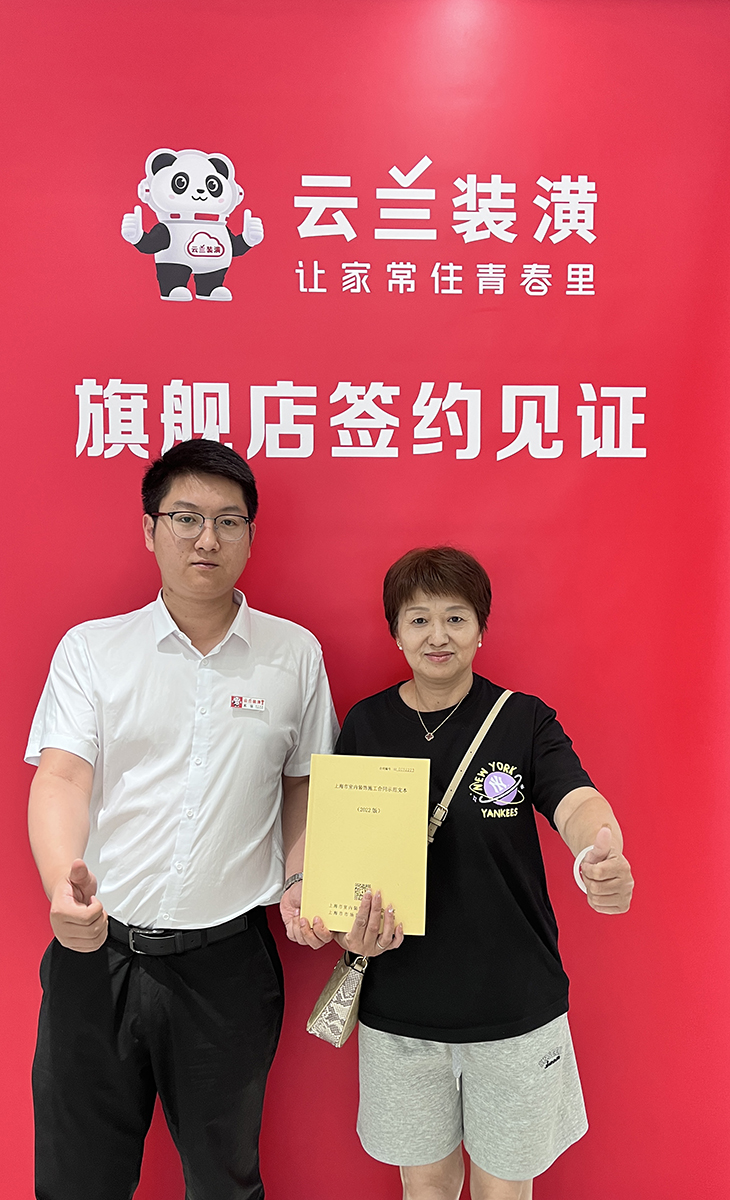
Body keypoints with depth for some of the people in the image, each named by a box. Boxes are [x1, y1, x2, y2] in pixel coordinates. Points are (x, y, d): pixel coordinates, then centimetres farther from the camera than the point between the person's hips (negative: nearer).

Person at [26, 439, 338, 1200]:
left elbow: (304, 785, 10)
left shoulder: (295, 653, 1)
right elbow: (61, 778, -10)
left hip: (227, 960, 1)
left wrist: (299, 883, -4)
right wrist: (64, 886, -28)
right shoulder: (91, 648, -1)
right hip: (95, 947, 0)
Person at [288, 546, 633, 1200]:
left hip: (514, 1003, -1)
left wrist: (605, 855, -45)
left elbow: (577, 802, -22)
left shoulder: (525, 719, -7)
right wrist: (353, 928, -17)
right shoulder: (365, 724, -3)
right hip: (398, 1001, 1)